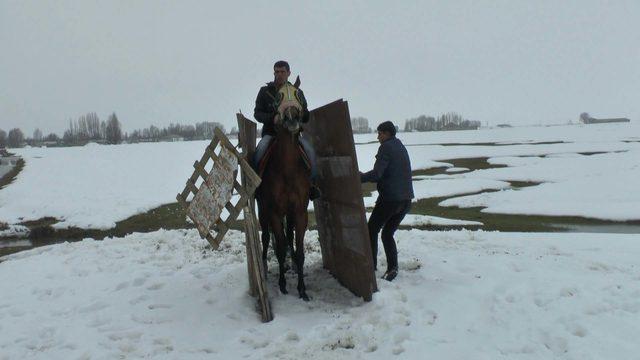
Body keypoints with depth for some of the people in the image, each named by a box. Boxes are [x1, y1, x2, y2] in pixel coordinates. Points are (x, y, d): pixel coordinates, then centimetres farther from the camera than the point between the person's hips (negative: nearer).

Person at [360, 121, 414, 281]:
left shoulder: (386, 147, -8)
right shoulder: (401, 147, 18)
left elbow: (377, 174, -19)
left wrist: (358, 177, -8)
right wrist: (364, 176, 20)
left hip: (389, 198, -8)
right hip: (406, 199, 8)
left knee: (372, 230, 8)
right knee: (388, 233, 15)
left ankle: (371, 265, 6)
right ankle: (392, 268, 7)